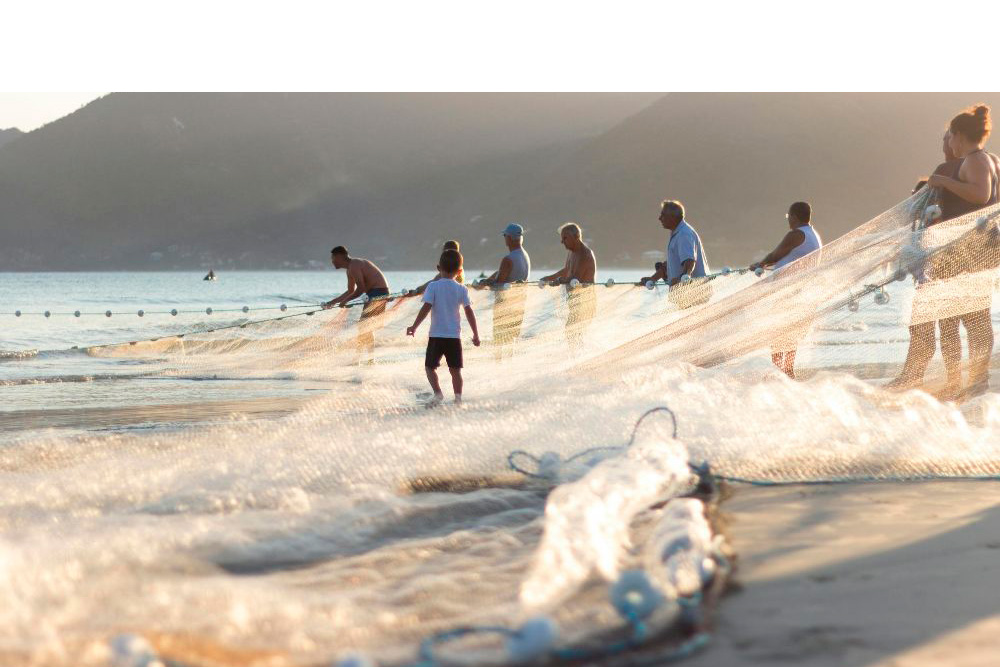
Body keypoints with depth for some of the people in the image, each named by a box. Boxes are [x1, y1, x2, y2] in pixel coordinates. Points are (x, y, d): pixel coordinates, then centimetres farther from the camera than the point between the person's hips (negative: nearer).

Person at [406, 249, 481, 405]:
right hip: (454, 335, 2)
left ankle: (438, 392, -9)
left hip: (436, 335, -2)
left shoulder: (433, 286, -6)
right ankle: (458, 397, 2)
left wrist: (414, 327, -7)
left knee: (430, 366, 9)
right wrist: (476, 335, 6)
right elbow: (469, 312, -1)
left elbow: (426, 308, -12)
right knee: (455, 369, 9)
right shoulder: (461, 289, 1)